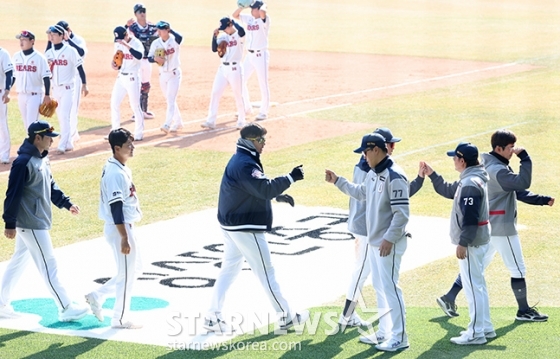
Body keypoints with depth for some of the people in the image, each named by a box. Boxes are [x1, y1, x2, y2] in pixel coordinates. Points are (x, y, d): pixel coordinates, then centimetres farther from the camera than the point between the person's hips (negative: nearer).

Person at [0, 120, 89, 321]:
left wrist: (66, 204, 11)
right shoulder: (23, 162, -21)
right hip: (31, 224, -10)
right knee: (48, 265, -4)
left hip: (37, 221, 10)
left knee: (19, 261, 16)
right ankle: (66, 309, 3)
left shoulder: (42, 159, 9)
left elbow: (51, 186, 20)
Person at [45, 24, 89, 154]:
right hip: (55, 89, 6)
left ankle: (62, 146, -16)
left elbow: (80, 67, -8)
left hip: (67, 88, -6)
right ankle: (69, 143, 21)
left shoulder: (70, 51, -9)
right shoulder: (49, 53, 6)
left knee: (65, 116, -13)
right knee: (61, 117, 10)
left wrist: (84, 84, -12)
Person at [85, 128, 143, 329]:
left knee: (135, 269, 18)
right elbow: (116, 208, -23)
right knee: (126, 274, 2)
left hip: (126, 227, 10)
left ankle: (97, 296, 23)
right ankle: (120, 319, 14)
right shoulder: (115, 173, -21)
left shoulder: (122, 168, 9)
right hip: (119, 229, -10)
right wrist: (124, 238, -24)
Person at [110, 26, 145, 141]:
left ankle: (139, 134, 8)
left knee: (135, 106, -2)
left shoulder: (136, 43, -14)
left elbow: (139, 56, -34)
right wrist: (115, 65, -7)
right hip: (121, 77, 6)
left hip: (132, 78, -6)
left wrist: (127, 45, -38)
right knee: (114, 104, 6)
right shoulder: (118, 44, 6)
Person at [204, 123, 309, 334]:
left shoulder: (240, 160, 12)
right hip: (246, 228, -10)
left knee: (229, 269, 13)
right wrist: (290, 178, -24)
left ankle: (213, 317, 11)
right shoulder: (245, 164, -21)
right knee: (265, 271, 0)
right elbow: (264, 190, -29)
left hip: (231, 225, 10)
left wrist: (278, 195, 12)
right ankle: (286, 317, 10)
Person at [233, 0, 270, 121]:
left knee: (263, 84, -1)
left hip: (261, 55, -7)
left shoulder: (265, 20, -11)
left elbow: (262, 13, -33)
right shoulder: (249, 19, 8)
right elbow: (235, 15, 8)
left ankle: (263, 111, 11)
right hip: (249, 55, 7)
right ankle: (246, 108, 25)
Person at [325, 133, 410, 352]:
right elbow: (361, 193, 29)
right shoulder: (373, 174, 10)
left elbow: (402, 213, -23)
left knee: (390, 287, -7)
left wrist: (389, 239, -25)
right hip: (374, 241, 10)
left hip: (389, 243, -10)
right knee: (379, 287, 15)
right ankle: (384, 333, 25)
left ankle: (400, 338, -2)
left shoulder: (394, 176, -20)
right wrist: (337, 181, 24)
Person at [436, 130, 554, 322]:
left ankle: (449, 298, 16)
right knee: (518, 269, 2)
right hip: (502, 228, -10)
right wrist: (525, 158, -24)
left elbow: (519, 192, 12)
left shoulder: (498, 166, 12)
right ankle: (524, 311, 11)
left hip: (489, 226, 10)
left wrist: (543, 200, 3)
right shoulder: (497, 170, -21)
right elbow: (523, 183, -31)